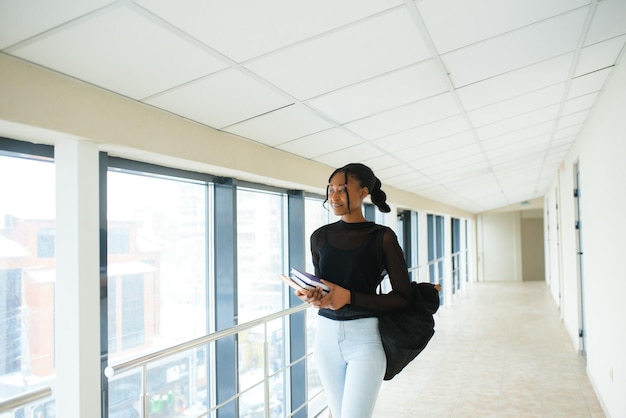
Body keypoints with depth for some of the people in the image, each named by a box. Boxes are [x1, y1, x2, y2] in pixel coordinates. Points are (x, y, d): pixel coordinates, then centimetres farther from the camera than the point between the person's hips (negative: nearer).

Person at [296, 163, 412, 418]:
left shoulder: (382, 237, -7)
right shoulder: (320, 236, 6)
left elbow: (403, 298, -9)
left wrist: (349, 297, -20)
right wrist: (312, 295, -9)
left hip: (365, 337, -4)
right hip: (326, 335, 5)